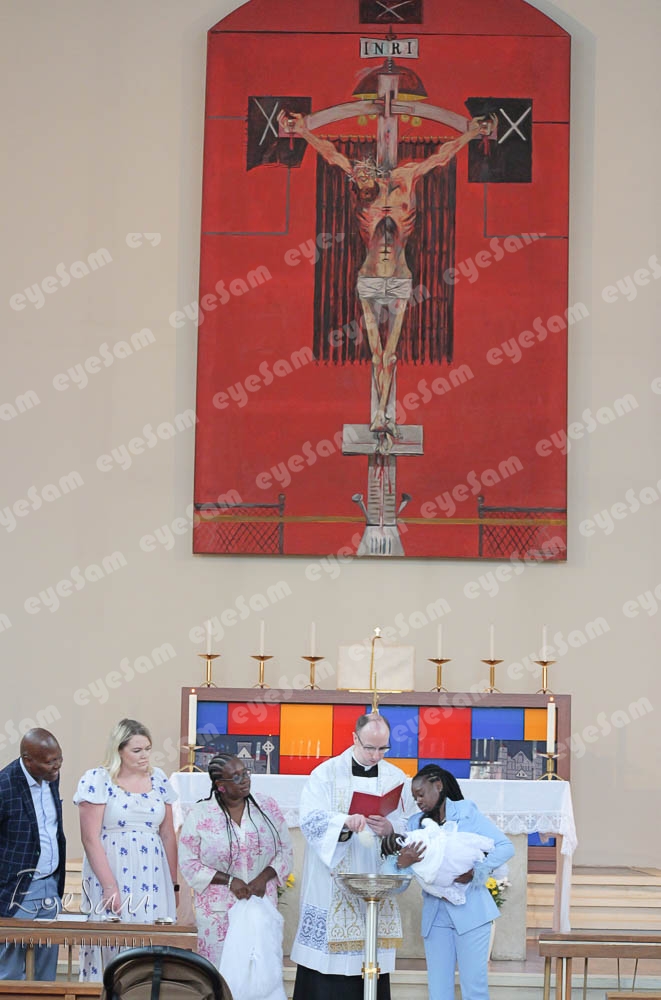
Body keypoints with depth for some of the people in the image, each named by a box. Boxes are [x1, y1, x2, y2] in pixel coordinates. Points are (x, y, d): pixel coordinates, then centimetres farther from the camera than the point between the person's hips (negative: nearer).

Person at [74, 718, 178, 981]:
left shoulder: (158, 779, 10)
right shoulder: (97, 780, -4)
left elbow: (168, 835, 14)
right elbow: (90, 839, -9)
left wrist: (173, 884, 11)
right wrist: (110, 887, -14)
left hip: (153, 879, 4)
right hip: (111, 872, -4)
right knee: (112, 944, -5)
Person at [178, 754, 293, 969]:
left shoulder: (268, 808, 5)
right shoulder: (199, 816, -1)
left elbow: (285, 852, 8)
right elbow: (188, 864, -2)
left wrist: (263, 877, -9)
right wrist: (229, 881, -12)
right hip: (219, 911, -2)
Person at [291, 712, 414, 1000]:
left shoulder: (397, 778, 9)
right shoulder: (326, 773, 0)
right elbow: (310, 819, -12)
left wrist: (390, 828, -18)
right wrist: (345, 822, -29)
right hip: (332, 888, -2)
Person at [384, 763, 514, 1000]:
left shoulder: (467, 812, 1)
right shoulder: (416, 823, 10)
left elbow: (506, 847, -7)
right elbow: (398, 880, 2)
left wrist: (476, 872, -21)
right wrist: (401, 863, -22)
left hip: (470, 911, -4)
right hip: (435, 915, 4)